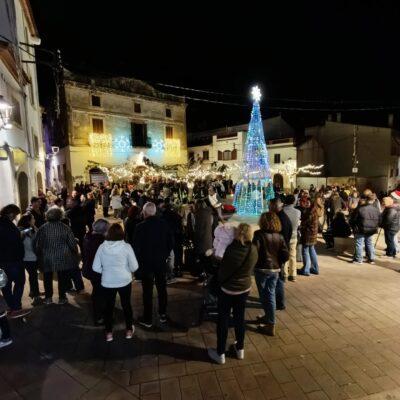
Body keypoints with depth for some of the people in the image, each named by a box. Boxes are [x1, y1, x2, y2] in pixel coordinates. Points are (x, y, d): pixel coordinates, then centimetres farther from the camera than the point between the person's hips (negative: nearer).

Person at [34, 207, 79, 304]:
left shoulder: (42, 228, -8)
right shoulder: (65, 228, -12)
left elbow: (36, 245, -3)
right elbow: (73, 244, -10)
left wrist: (39, 255, 15)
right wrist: (75, 256, 6)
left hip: (47, 259, 1)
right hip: (63, 259, -1)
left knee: (47, 278, 19)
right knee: (63, 278, 13)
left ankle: (48, 298, 28)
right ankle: (62, 298, 21)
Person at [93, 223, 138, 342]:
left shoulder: (102, 247, -9)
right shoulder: (126, 246, -15)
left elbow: (96, 268, -4)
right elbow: (134, 266, -13)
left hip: (107, 282, 1)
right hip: (124, 281, -1)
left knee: (108, 306, 19)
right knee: (126, 305, 18)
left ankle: (109, 333, 30)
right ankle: (129, 330, 32)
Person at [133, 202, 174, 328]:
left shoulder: (141, 226, -17)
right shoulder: (164, 224, -7)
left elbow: (136, 247, -13)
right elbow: (171, 242, 0)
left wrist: (138, 260, 2)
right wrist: (165, 255, 11)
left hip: (146, 263, -3)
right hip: (161, 262, 3)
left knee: (147, 291, 9)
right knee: (162, 288, 17)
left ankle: (147, 319, 21)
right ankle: (163, 315, 31)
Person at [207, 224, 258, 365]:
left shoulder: (231, 248, -25)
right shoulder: (253, 250, -11)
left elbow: (223, 269, -14)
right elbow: (251, 269, 4)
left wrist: (220, 281, 4)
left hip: (228, 289, -4)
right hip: (245, 288, 5)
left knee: (223, 320, 11)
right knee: (240, 318, 21)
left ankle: (220, 353, 25)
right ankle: (240, 349, 37)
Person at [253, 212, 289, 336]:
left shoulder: (259, 234, -14)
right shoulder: (279, 236, 0)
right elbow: (286, 255, -2)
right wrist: (278, 263, 13)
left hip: (262, 269, -5)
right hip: (275, 270, 5)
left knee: (265, 296, 8)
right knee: (271, 295, 18)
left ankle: (270, 325, 16)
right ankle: (269, 317, 34)